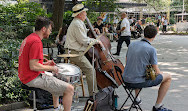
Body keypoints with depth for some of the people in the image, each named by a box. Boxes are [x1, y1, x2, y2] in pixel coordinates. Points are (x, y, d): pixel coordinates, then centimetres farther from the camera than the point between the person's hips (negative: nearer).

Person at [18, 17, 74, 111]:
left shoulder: (28, 38, 13)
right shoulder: (36, 41, -20)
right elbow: (33, 66, -26)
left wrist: (45, 64, 11)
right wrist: (51, 68, -12)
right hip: (33, 78, -11)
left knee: (56, 79, 33)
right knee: (69, 89, -14)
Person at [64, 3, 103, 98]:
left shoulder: (79, 23, 18)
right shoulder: (77, 24, -17)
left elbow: (82, 33, 34)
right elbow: (84, 41, -21)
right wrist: (96, 41, -10)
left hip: (77, 52, 11)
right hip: (75, 53, -11)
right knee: (90, 70, -13)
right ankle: (93, 94, -11)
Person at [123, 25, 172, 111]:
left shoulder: (132, 45, 4)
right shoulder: (151, 49, -13)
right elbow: (156, 72, -9)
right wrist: (161, 74, 15)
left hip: (126, 80, 7)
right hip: (139, 82, -7)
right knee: (168, 77, 9)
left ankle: (137, 99, 42)